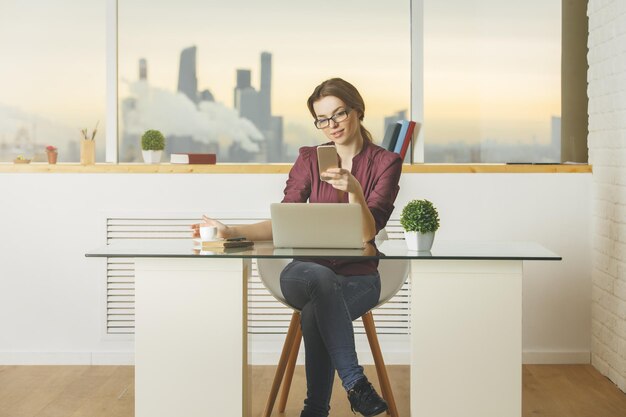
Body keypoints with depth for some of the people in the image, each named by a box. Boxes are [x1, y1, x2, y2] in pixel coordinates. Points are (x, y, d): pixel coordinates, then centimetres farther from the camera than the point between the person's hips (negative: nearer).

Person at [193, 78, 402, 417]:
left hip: (358, 277, -1)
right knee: (321, 278, -37)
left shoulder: (385, 162, 1)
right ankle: (355, 383, -33)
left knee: (315, 313, -34)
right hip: (305, 273, 2)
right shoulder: (309, 159, 8)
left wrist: (353, 190, -29)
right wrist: (231, 232, -13)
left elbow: (367, 233, -11)